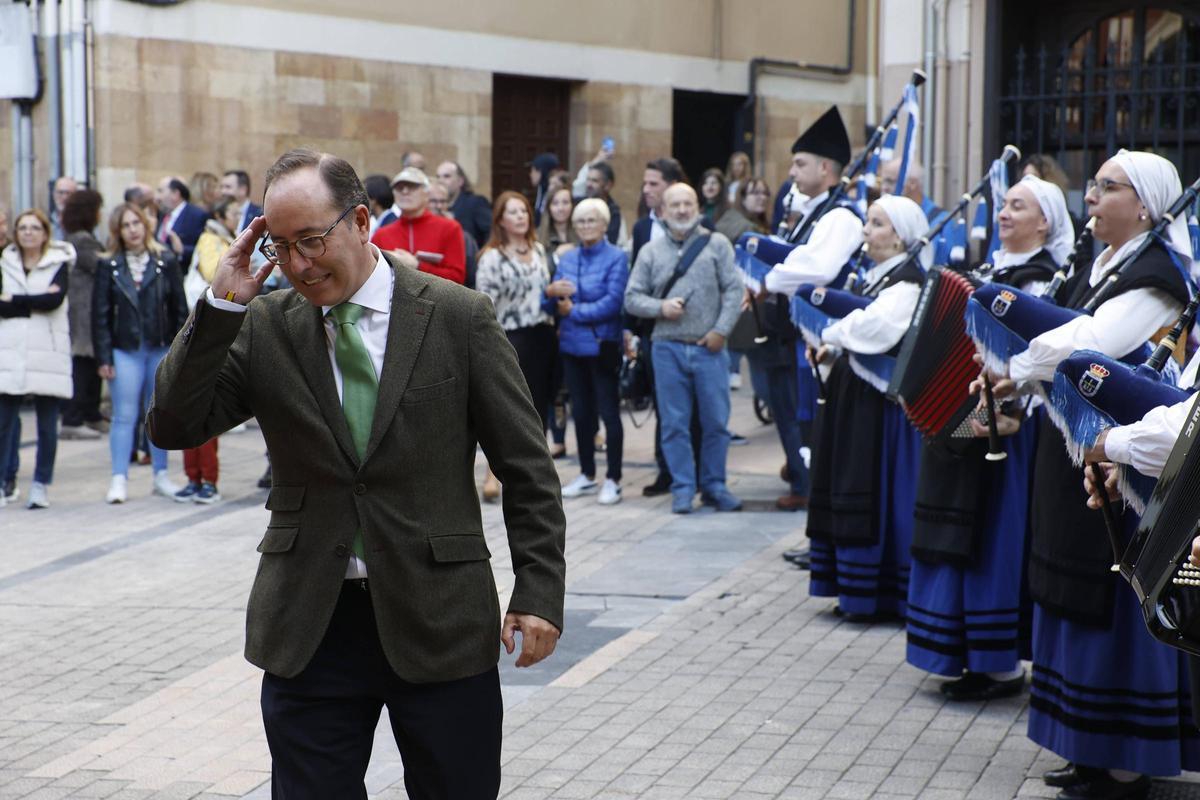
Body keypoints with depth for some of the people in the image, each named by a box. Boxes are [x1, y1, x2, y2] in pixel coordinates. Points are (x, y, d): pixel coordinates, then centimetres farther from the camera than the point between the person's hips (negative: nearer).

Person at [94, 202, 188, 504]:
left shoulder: (166, 262, 3)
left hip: (162, 348, 1)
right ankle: (119, 479, 0)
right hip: (125, 350, -1)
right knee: (124, 416, -3)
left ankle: (161, 475, 18)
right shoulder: (108, 266, 1)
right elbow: (100, 314, 0)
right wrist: (103, 357, -5)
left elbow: (179, 309, 5)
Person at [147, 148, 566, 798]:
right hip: (308, 624, 2)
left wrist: (539, 592, -7)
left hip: (442, 622, -2)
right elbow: (173, 426, -4)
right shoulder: (264, 327, 4)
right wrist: (220, 306, -11)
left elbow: (526, 469, -1)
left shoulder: (458, 317, -3)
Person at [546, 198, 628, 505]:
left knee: (608, 411, 1)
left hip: (602, 346, -6)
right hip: (572, 344, 6)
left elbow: (613, 302, -17)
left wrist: (574, 311, -11)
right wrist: (551, 292, -12)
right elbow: (553, 304, 11)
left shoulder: (616, 257, -7)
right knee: (581, 411, 12)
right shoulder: (567, 258, 11)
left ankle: (613, 479, 8)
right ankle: (587, 476, 23)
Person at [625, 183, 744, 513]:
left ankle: (714, 485, 15)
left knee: (716, 421, 3)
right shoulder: (651, 251, 9)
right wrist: (660, 307, -10)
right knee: (675, 423, 3)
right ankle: (683, 488, 11)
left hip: (709, 349, -1)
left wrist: (721, 330, -10)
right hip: (669, 349, 1)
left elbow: (733, 290, -1)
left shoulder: (717, 244, 5)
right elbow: (632, 297, 7)